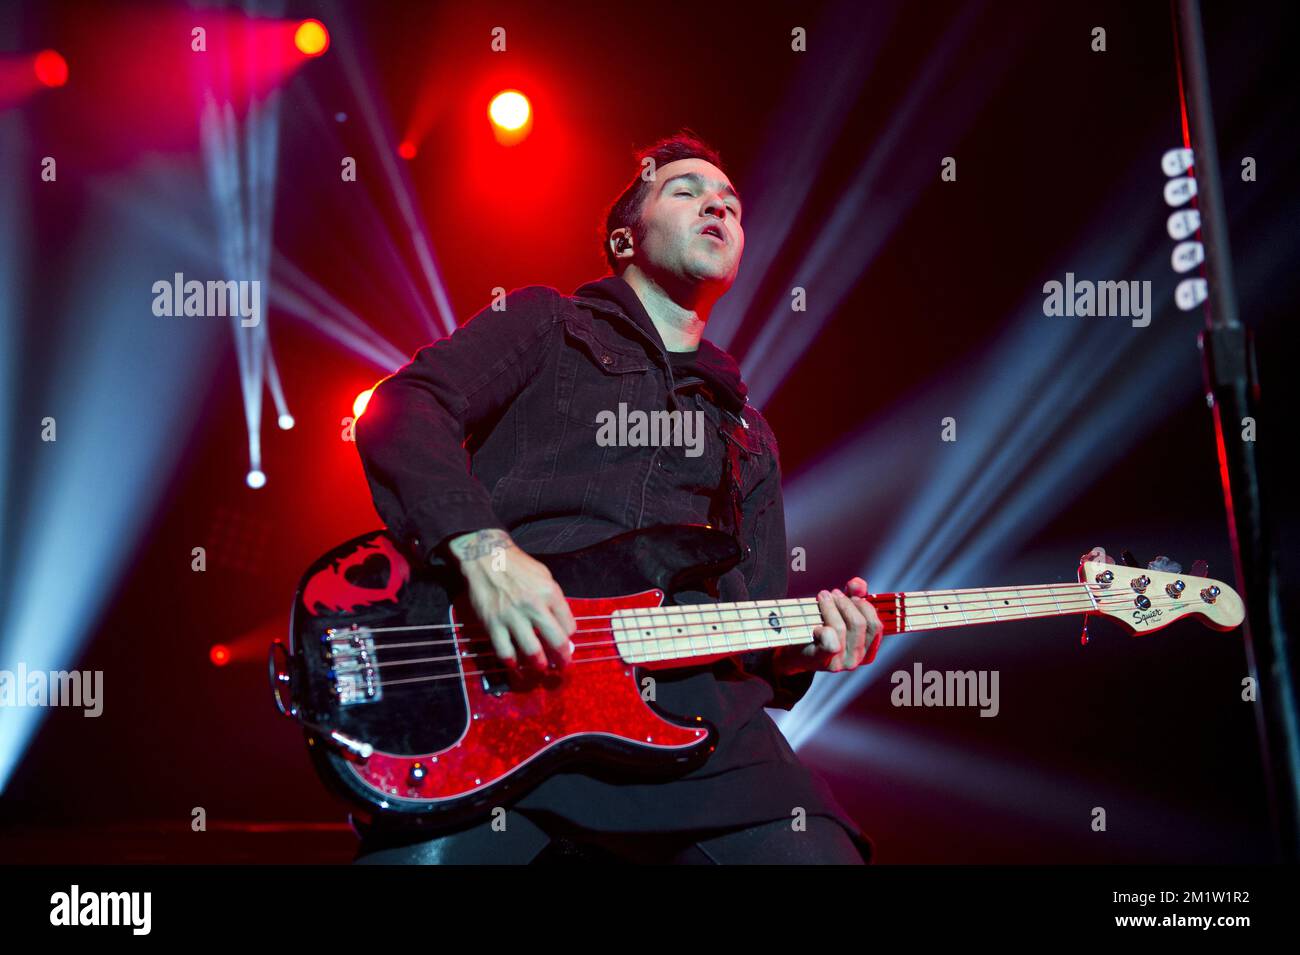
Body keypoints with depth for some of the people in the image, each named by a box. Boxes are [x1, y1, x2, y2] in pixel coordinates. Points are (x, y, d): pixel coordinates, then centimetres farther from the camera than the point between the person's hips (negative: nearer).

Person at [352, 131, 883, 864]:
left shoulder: (748, 436, 31)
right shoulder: (548, 324, 17)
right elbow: (405, 406, 1)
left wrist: (803, 645, 4)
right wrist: (482, 548, -16)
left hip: (694, 716, 4)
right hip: (497, 698, -4)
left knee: (817, 848, -16)